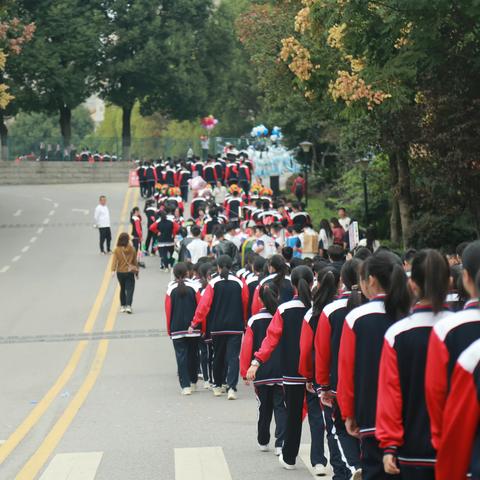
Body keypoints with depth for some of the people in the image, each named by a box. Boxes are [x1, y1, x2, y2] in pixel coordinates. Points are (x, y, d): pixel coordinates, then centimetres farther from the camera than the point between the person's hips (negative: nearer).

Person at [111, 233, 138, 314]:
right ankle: (128, 306, -18)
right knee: (130, 289, -3)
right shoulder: (132, 249, -4)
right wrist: (136, 271, 15)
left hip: (120, 272, 1)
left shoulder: (117, 250, -6)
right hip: (130, 272, -1)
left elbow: (114, 260, -15)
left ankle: (122, 306, 22)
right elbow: (135, 261, 5)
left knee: (122, 289, 17)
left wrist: (113, 270, -21)